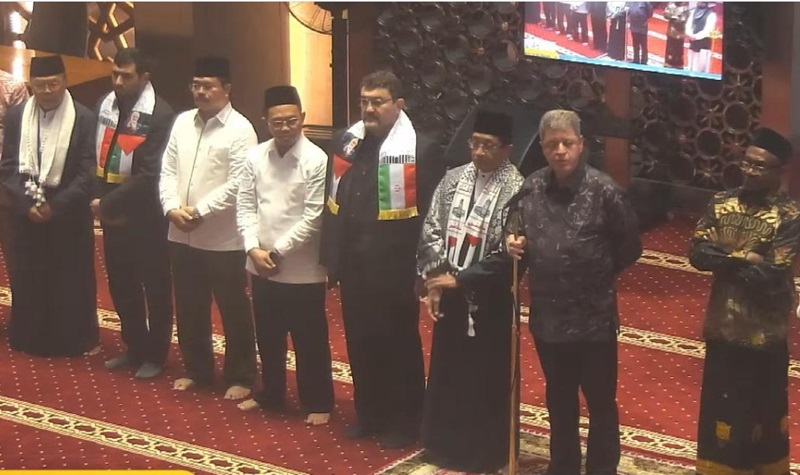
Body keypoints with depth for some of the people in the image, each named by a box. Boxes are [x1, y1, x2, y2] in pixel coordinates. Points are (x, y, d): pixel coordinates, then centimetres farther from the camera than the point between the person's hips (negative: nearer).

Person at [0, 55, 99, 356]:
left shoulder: (84, 118, -8)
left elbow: (88, 173, -10)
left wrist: (57, 205, -16)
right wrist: (26, 204, -11)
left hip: (69, 215, -2)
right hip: (28, 213, 3)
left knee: (72, 281, 6)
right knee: (29, 281, 8)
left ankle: (76, 341, 19)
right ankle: (31, 341, 21)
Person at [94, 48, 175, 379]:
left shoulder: (160, 115, -17)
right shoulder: (104, 105, 3)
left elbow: (148, 174, -20)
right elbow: (97, 157, 7)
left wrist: (107, 204, -17)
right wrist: (99, 199, -6)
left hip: (144, 216, -6)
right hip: (111, 212, 6)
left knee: (155, 287, 8)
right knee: (121, 285, 16)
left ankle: (156, 354, 22)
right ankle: (135, 347, 32)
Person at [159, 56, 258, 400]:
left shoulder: (240, 130, -11)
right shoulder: (182, 122, 8)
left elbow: (238, 185, -17)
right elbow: (168, 170, 8)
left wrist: (199, 211, -17)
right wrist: (172, 208, -8)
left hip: (223, 239, -6)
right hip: (182, 236, 6)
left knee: (233, 311, 5)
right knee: (189, 308, 16)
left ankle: (240, 378, 16)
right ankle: (196, 370, 32)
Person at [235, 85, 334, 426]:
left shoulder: (317, 160, -13)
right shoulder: (255, 157, 1)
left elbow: (313, 218, -14)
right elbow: (245, 206, 3)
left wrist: (278, 251, -14)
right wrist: (254, 248, -10)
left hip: (303, 269, -5)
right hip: (262, 267, 5)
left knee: (310, 341, 6)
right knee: (268, 337, 18)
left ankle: (318, 402, 20)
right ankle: (271, 394, 35)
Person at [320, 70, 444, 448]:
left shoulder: (421, 149, -11)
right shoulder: (344, 143, 7)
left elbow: (432, 215, -11)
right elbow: (332, 204, 9)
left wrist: (424, 268, -13)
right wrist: (331, 257, 7)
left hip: (395, 270, -5)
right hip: (354, 267, 5)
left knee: (399, 346, 8)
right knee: (360, 343, 15)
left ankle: (403, 421, 20)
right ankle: (367, 414, 30)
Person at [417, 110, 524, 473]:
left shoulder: (516, 190, -15)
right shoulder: (454, 178, 3)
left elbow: (507, 254, -17)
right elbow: (431, 230, 5)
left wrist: (461, 279, -15)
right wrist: (434, 279, -6)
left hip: (488, 301, -5)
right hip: (449, 296, 6)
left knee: (486, 378, 5)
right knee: (446, 372, 16)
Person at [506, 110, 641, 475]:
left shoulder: (603, 190, -14)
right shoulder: (531, 187, 0)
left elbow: (630, 246, -5)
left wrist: (598, 277, 0)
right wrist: (517, 244, -6)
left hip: (593, 318, -4)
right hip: (548, 316, 5)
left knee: (600, 401, 10)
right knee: (559, 401, 20)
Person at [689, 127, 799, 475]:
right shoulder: (721, 204, 0)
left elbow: (771, 276, -22)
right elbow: (697, 253, -10)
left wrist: (723, 259, -13)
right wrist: (743, 258, -21)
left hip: (765, 332, -4)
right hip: (723, 326, 4)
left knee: (764, 410, 12)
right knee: (719, 407, 16)